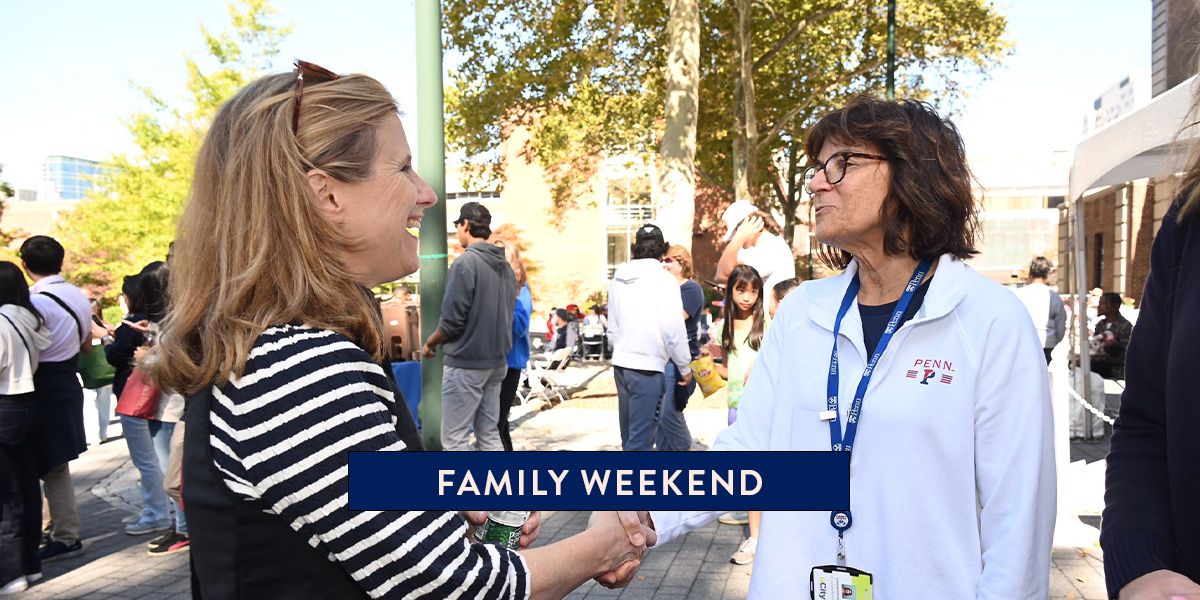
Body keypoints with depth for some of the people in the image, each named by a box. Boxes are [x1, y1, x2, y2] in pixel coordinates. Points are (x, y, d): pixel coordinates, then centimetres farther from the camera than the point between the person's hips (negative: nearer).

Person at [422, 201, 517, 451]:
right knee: (489, 434, 14)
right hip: (497, 361, 8)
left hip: (465, 363, -8)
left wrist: (430, 343, 0)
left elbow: (452, 320, -17)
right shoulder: (505, 267, 9)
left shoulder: (464, 263, -14)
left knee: (455, 439, -1)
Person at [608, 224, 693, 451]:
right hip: (647, 366, -7)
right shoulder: (664, 280, -10)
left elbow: (612, 328, 13)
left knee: (629, 432, 18)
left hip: (621, 363, 7)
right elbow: (674, 331, -12)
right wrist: (685, 367, -1)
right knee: (641, 436, -5)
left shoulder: (618, 280, 9)